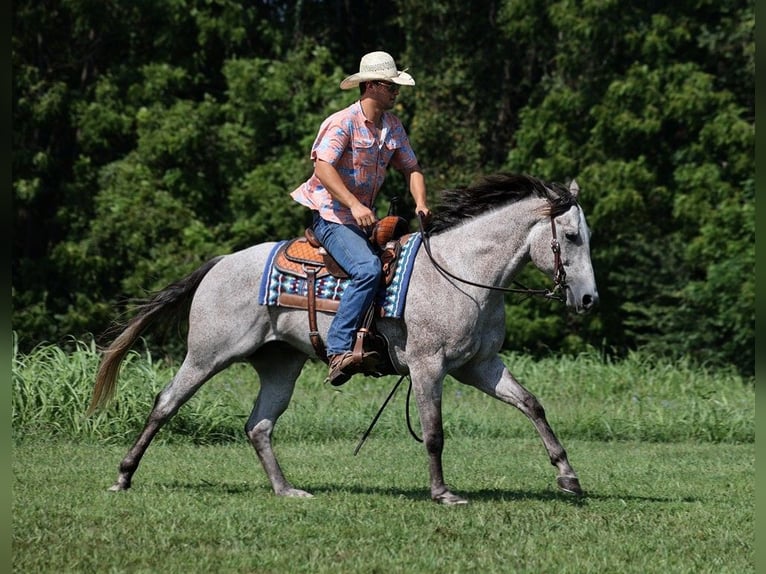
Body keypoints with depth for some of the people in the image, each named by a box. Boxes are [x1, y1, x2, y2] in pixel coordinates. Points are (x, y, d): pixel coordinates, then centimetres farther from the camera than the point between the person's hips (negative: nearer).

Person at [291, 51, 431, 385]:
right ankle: (338, 352, -35)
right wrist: (354, 206, -32)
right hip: (331, 216, -9)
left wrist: (421, 204, -4)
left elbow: (411, 168, 16)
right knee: (368, 268, -31)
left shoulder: (393, 127, 10)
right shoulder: (343, 123, -13)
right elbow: (323, 167, -24)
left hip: (364, 218, 9)